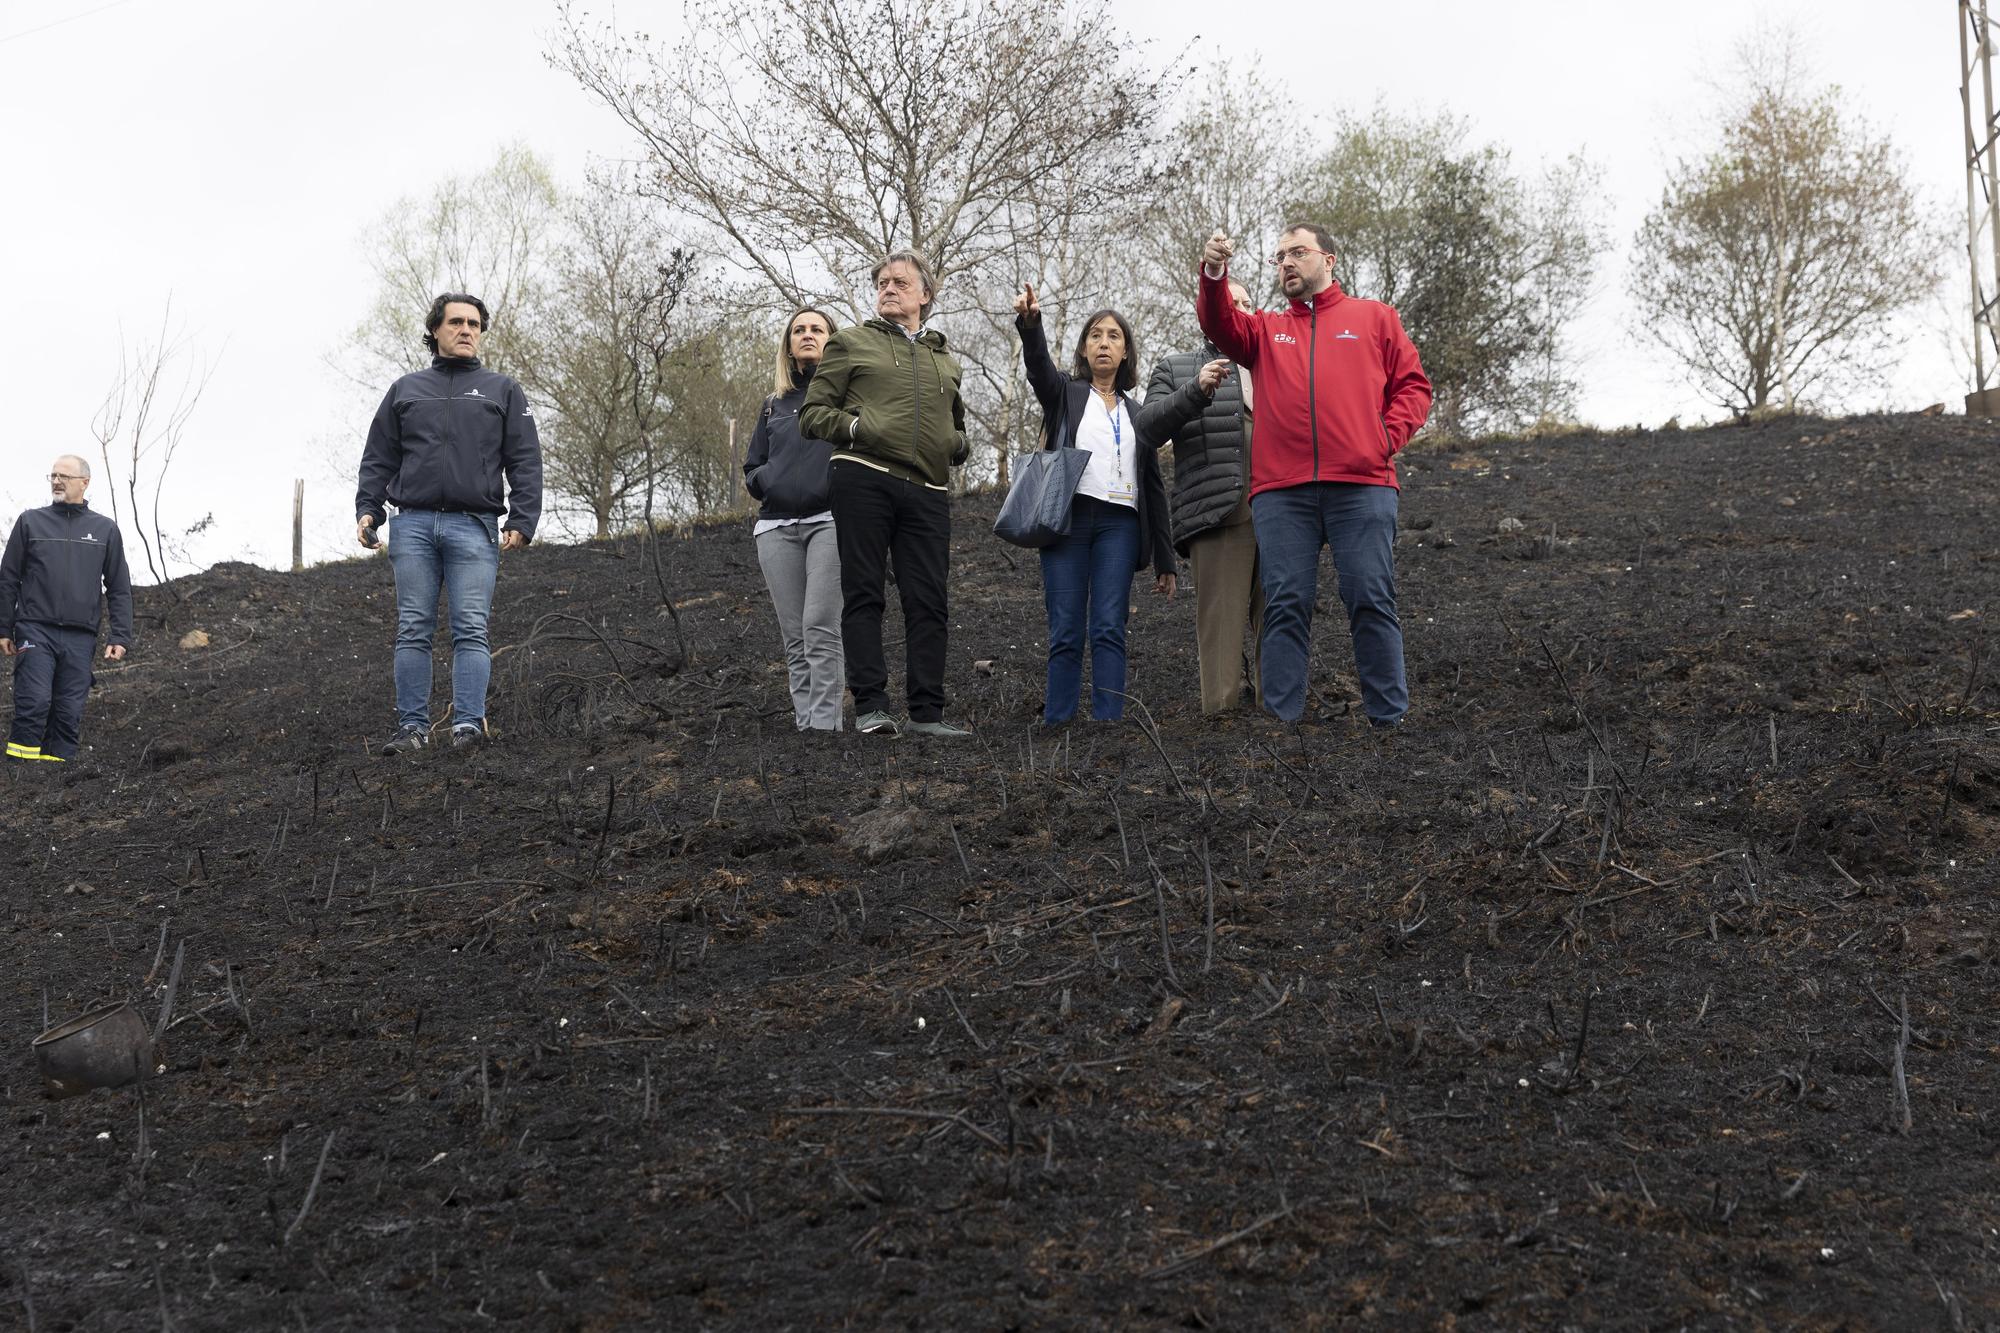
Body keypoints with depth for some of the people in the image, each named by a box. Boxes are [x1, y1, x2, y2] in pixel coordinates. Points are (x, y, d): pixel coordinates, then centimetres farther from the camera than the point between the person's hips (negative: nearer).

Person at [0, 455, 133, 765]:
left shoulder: (105, 529, 11)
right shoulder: (31, 522, 8)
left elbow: (120, 589, 11)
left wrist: (120, 637, 2)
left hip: (80, 636, 2)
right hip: (36, 631, -1)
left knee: (70, 712, 0)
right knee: (35, 702, -13)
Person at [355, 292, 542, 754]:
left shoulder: (502, 391, 14)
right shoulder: (405, 390, 19)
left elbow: (525, 463, 7)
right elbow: (378, 459, 18)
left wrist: (521, 522, -5)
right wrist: (367, 510, 4)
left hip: (473, 526, -2)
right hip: (413, 525, 2)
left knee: (471, 629, -8)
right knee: (413, 629, -1)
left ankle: (469, 724, -9)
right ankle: (412, 726, 1)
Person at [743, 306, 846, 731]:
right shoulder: (775, 403, 22)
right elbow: (752, 468, 23)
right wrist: (764, 480, 2)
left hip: (830, 519, -5)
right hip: (777, 526, 5)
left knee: (820, 628, -15)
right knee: (795, 636, 2)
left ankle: (824, 723, -15)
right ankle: (804, 720, 3)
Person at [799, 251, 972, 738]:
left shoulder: (944, 360, 25)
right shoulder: (851, 343, 12)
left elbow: (957, 427, 36)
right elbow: (811, 414, 6)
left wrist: (957, 444, 12)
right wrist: (855, 427, -11)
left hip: (927, 492, 4)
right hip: (864, 479, -4)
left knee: (928, 601, -1)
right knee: (864, 593, -4)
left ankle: (926, 712, 2)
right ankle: (871, 706, -4)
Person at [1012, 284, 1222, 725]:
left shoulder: (1137, 414, 21)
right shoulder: (1065, 395, 14)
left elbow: (1154, 489, 18)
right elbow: (1039, 366, -9)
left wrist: (1164, 560, 13)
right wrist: (1029, 323, -32)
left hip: (1119, 523, 2)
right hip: (1068, 518, -2)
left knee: (1109, 629, -8)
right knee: (1066, 632, -6)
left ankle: (1108, 721, -12)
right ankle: (1056, 725, -5)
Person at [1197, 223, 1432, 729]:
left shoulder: (1373, 317, 18)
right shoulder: (1266, 329, 23)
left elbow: (1412, 386, 13)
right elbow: (1220, 325, 3)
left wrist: (1387, 436, -3)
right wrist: (1213, 275, -16)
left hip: (1361, 484, -2)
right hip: (1281, 490, 2)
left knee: (1371, 601, -6)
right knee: (1286, 606, -2)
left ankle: (1389, 720, -3)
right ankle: (1282, 721, -2)